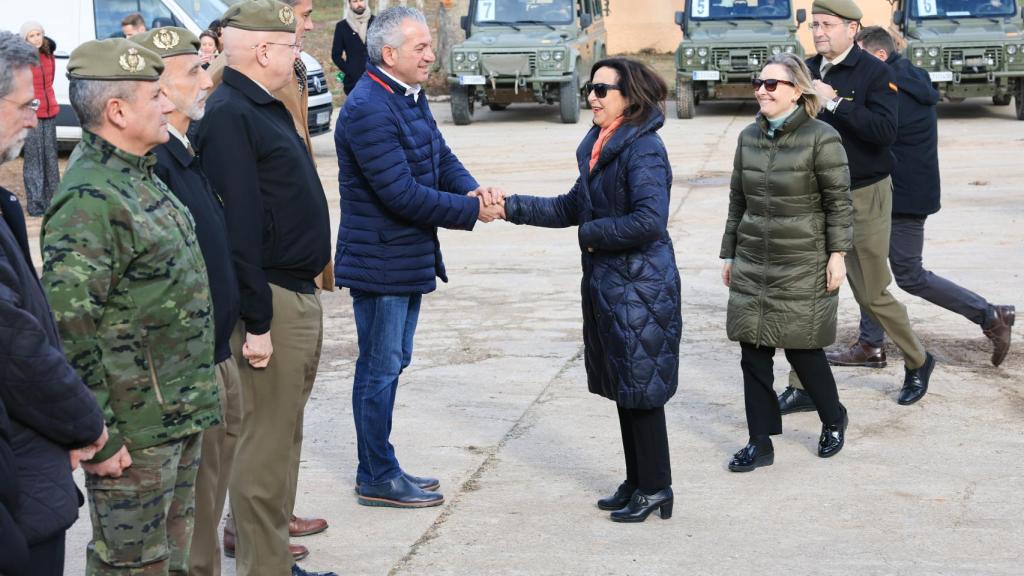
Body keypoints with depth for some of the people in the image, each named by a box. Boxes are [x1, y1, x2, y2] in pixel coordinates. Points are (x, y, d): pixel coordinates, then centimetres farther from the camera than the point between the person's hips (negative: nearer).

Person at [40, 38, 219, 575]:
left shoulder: (140, 178, 11)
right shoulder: (89, 202, -21)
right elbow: (69, 331, -24)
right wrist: (97, 439, -21)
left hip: (179, 414, 9)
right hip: (135, 432, -9)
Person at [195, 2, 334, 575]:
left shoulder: (267, 107, 14)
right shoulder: (229, 116, -17)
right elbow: (237, 228, -22)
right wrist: (256, 323, -22)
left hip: (300, 293, 10)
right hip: (272, 302, -10)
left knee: (282, 434, 18)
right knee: (267, 442, -2)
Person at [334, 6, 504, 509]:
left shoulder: (412, 96, 8)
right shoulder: (367, 110, -22)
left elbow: (441, 157, 13)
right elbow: (402, 194, -26)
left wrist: (470, 189, -9)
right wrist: (471, 211, -18)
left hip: (411, 257, 10)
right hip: (380, 263, -10)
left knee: (390, 364, 17)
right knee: (380, 369, 1)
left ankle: (381, 468, 28)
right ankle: (377, 479, 12)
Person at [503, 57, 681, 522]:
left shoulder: (643, 149, -17)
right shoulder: (600, 146, 11)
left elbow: (649, 220, -26)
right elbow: (573, 207, 17)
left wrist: (592, 233, -14)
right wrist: (512, 207, 9)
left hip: (640, 287, -9)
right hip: (607, 284, 9)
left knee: (641, 390, 0)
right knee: (622, 389, 16)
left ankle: (655, 488, 12)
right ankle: (637, 483, 27)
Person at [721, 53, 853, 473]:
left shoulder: (821, 138, -10)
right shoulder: (749, 137, 8)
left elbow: (839, 202, -8)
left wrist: (837, 254, -11)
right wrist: (729, 253, 14)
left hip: (802, 265, -5)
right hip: (752, 265, 5)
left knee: (802, 349, 3)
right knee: (753, 352, 4)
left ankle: (834, 420, 29)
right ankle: (760, 443, 12)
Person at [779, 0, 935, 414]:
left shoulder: (874, 72, -10)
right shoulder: (807, 71, 5)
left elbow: (885, 130, -23)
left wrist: (833, 102, -24)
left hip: (863, 197, -5)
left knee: (872, 294, 5)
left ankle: (917, 362, 30)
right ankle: (802, 388, 9)